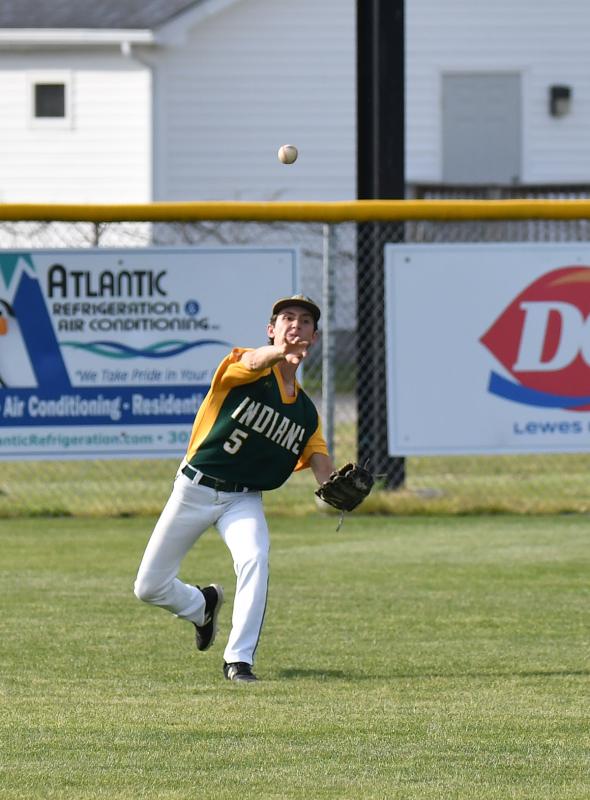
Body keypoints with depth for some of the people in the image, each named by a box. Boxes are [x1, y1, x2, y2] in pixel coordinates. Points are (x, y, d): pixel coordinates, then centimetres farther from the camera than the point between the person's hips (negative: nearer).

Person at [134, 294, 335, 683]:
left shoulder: (307, 412, 7)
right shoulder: (243, 368, -9)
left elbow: (322, 465, -1)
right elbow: (255, 362, -34)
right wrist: (279, 352, -59)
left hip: (244, 499, 2)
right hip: (195, 488, -2)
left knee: (255, 558, -29)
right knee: (149, 587, 3)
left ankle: (239, 660, -20)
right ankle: (202, 604, 37)